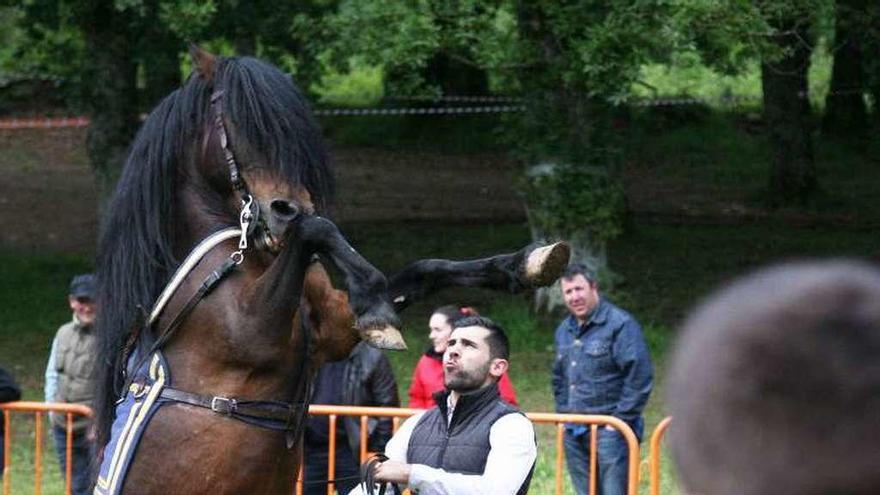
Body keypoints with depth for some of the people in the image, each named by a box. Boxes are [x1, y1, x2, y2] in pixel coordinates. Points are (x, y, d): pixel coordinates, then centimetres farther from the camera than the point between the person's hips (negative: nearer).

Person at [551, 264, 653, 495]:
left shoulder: (620, 324, -9)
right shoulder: (564, 330, 16)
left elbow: (639, 376, -14)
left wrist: (620, 421, -14)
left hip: (609, 431, -7)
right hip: (574, 432, 8)